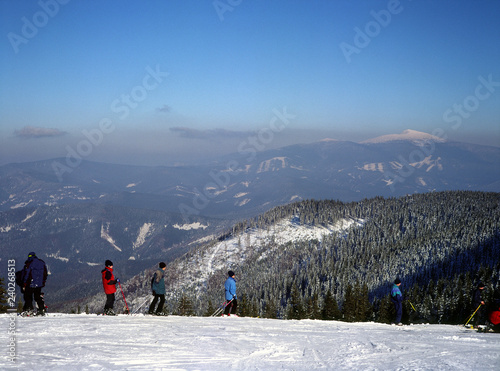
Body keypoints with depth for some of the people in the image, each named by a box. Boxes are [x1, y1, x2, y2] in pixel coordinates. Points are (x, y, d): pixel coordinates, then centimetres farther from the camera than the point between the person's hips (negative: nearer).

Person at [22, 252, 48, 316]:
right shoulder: (42, 263, 7)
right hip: (39, 284, 5)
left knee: (28, 296, 4)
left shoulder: (29, 263, -10)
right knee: (38, 296, 14)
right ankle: (42, 309, 10)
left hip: (30, 284, -5)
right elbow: (45, 274, 13)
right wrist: (43, 282, 21)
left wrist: (24, 284, -5)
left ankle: (29, 309, -6)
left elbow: (26, 274, -10)